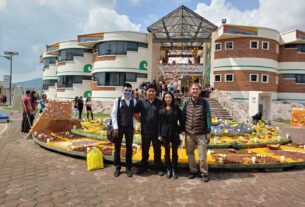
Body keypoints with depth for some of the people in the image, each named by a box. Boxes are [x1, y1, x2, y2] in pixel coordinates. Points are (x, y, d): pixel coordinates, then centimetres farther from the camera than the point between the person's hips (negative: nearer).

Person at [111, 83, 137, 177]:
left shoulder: (134, 101, 1)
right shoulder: (117, 100, -5)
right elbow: (113, 114, -6)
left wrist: (134, 126, 0)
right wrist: (115, 127, -11)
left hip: (129, 127, 2)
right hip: (119, 127, -2)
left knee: (129, 148, 10)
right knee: (117, 147, 9)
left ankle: (128, 168, 24)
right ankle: (117, 168, 25)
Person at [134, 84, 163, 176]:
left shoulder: (160, 103, -1)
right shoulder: (141, 102, -1)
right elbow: (136, 113, 7)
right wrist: (141, 121, 0)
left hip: (157, 130, 0)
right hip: (145, 130, 0)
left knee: (157, 150, 10)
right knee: (145, 150, 14)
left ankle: (158, 168, 23)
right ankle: (143, 167, 29)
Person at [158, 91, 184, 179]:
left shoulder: (176, 108, 0)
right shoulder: (161, 109, 3)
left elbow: (181, 120, 2)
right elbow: (160, 122, 3)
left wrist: (181, 129, -6)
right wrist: (159, 134, 1)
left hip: (175, 133, -1)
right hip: (165, 133, 1)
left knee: (174, 152, 6)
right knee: (167, 152, 9)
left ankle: (174, 170, 17)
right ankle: (168, 170, 21)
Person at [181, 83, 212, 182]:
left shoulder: (204, 102, -3)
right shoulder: (186, 103, 3)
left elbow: (208, 117, -3)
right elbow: (182, 117, 8)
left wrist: (208, 132, -5)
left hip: (201, 133, -2)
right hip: (189, 133, 3)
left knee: (202, 154, 1)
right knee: (190, 153, 13)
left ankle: (204, 173, 19)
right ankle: (192, 171, 30)